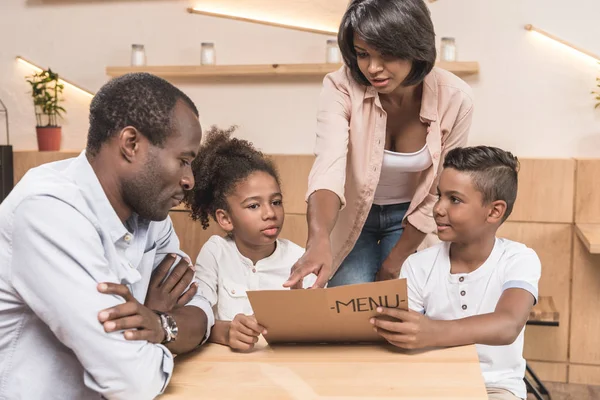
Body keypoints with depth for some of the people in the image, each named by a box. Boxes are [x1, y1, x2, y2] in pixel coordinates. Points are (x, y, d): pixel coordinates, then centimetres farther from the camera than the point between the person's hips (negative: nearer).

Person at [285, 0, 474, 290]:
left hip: (411, 217, 1)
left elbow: (440, 192, -14)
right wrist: (318, 239, -60)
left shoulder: (454, 98, -23)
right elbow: (329, 168, -41)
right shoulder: (341, 87, -27)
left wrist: (395, 261, -10)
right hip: (353, 215, 0)